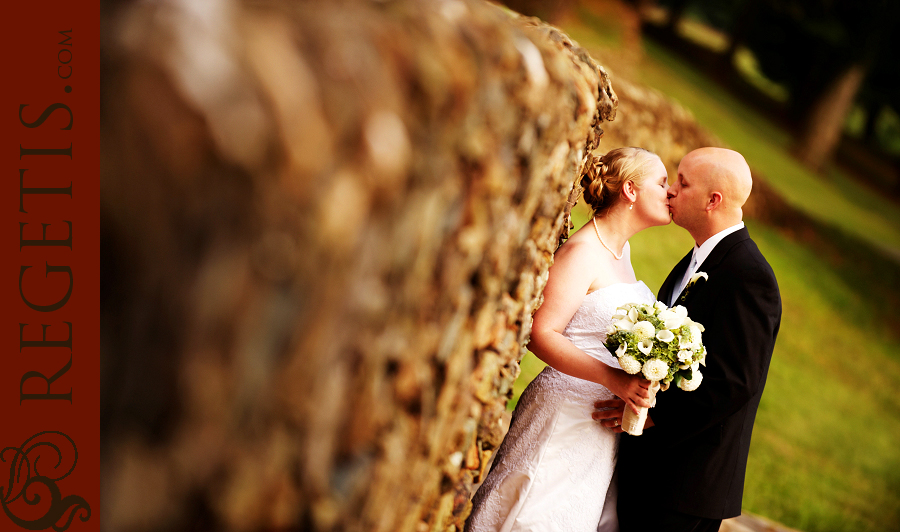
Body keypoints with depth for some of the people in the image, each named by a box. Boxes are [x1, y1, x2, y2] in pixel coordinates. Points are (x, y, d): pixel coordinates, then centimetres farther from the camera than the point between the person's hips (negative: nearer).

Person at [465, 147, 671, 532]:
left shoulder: (621, 250, 12)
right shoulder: (582, 252, -15)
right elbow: (541, 333, -21)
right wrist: (613, 378, -28)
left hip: (604, 426, 9)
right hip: (565, 414, -8)